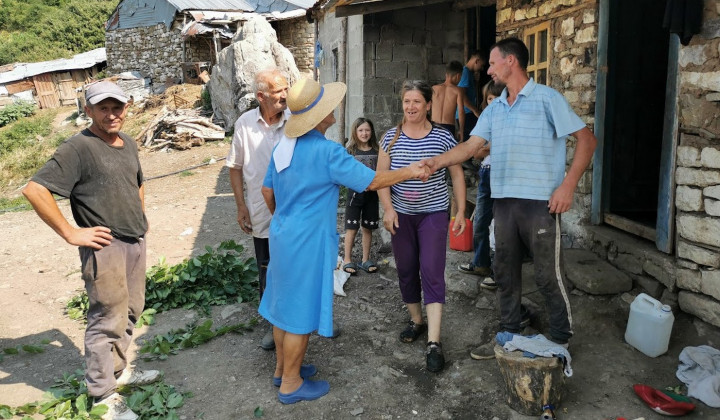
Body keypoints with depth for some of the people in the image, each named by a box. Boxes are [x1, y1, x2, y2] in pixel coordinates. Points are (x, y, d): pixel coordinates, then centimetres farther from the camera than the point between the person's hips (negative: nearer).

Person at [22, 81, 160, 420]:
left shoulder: (128, 144, 11)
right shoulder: (78, 148, -13)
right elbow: (35, 190, -19)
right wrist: (71, 233, -18)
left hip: (136, 242, 8)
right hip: (105, 246, -8)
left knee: (130, 310, 18)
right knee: (108, 320, 0)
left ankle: (118, 370, 37)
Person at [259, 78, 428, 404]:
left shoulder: (283, 147, 4)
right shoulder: (327, 152, -20)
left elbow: (267, 191, 13)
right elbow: (371, 181, -14)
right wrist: (409, 172, 0)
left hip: (282, 236, 8)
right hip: (307, 242, -8)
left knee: (284, 304, 19)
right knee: (301, 312, 4)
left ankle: (282, 368, 35)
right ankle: (291, 383, 17)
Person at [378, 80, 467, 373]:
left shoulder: (442, 138, -4)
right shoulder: (391, 137, 1)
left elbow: (457, 175, 3)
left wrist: (461, 211, -1)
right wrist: (388, 208, -11)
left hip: (434, 213, -3)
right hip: (401, 215, 3)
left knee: (432, 271, -9)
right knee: (406, 270, 11)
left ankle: (434, 343, -7)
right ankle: (416, 320, 33)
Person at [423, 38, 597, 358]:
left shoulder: (547, 99, -5)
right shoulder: (494, 109, 14)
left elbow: (587, 139, -7)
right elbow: (471, 147, 8)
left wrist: (568, 185, -15)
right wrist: (436, 162, -7)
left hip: (540, 202, -6)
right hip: (504, 201, 7)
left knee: (547, 275, 2)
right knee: (505, 271, 13)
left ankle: (561, 339, 21)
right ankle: (508, 335, 28)